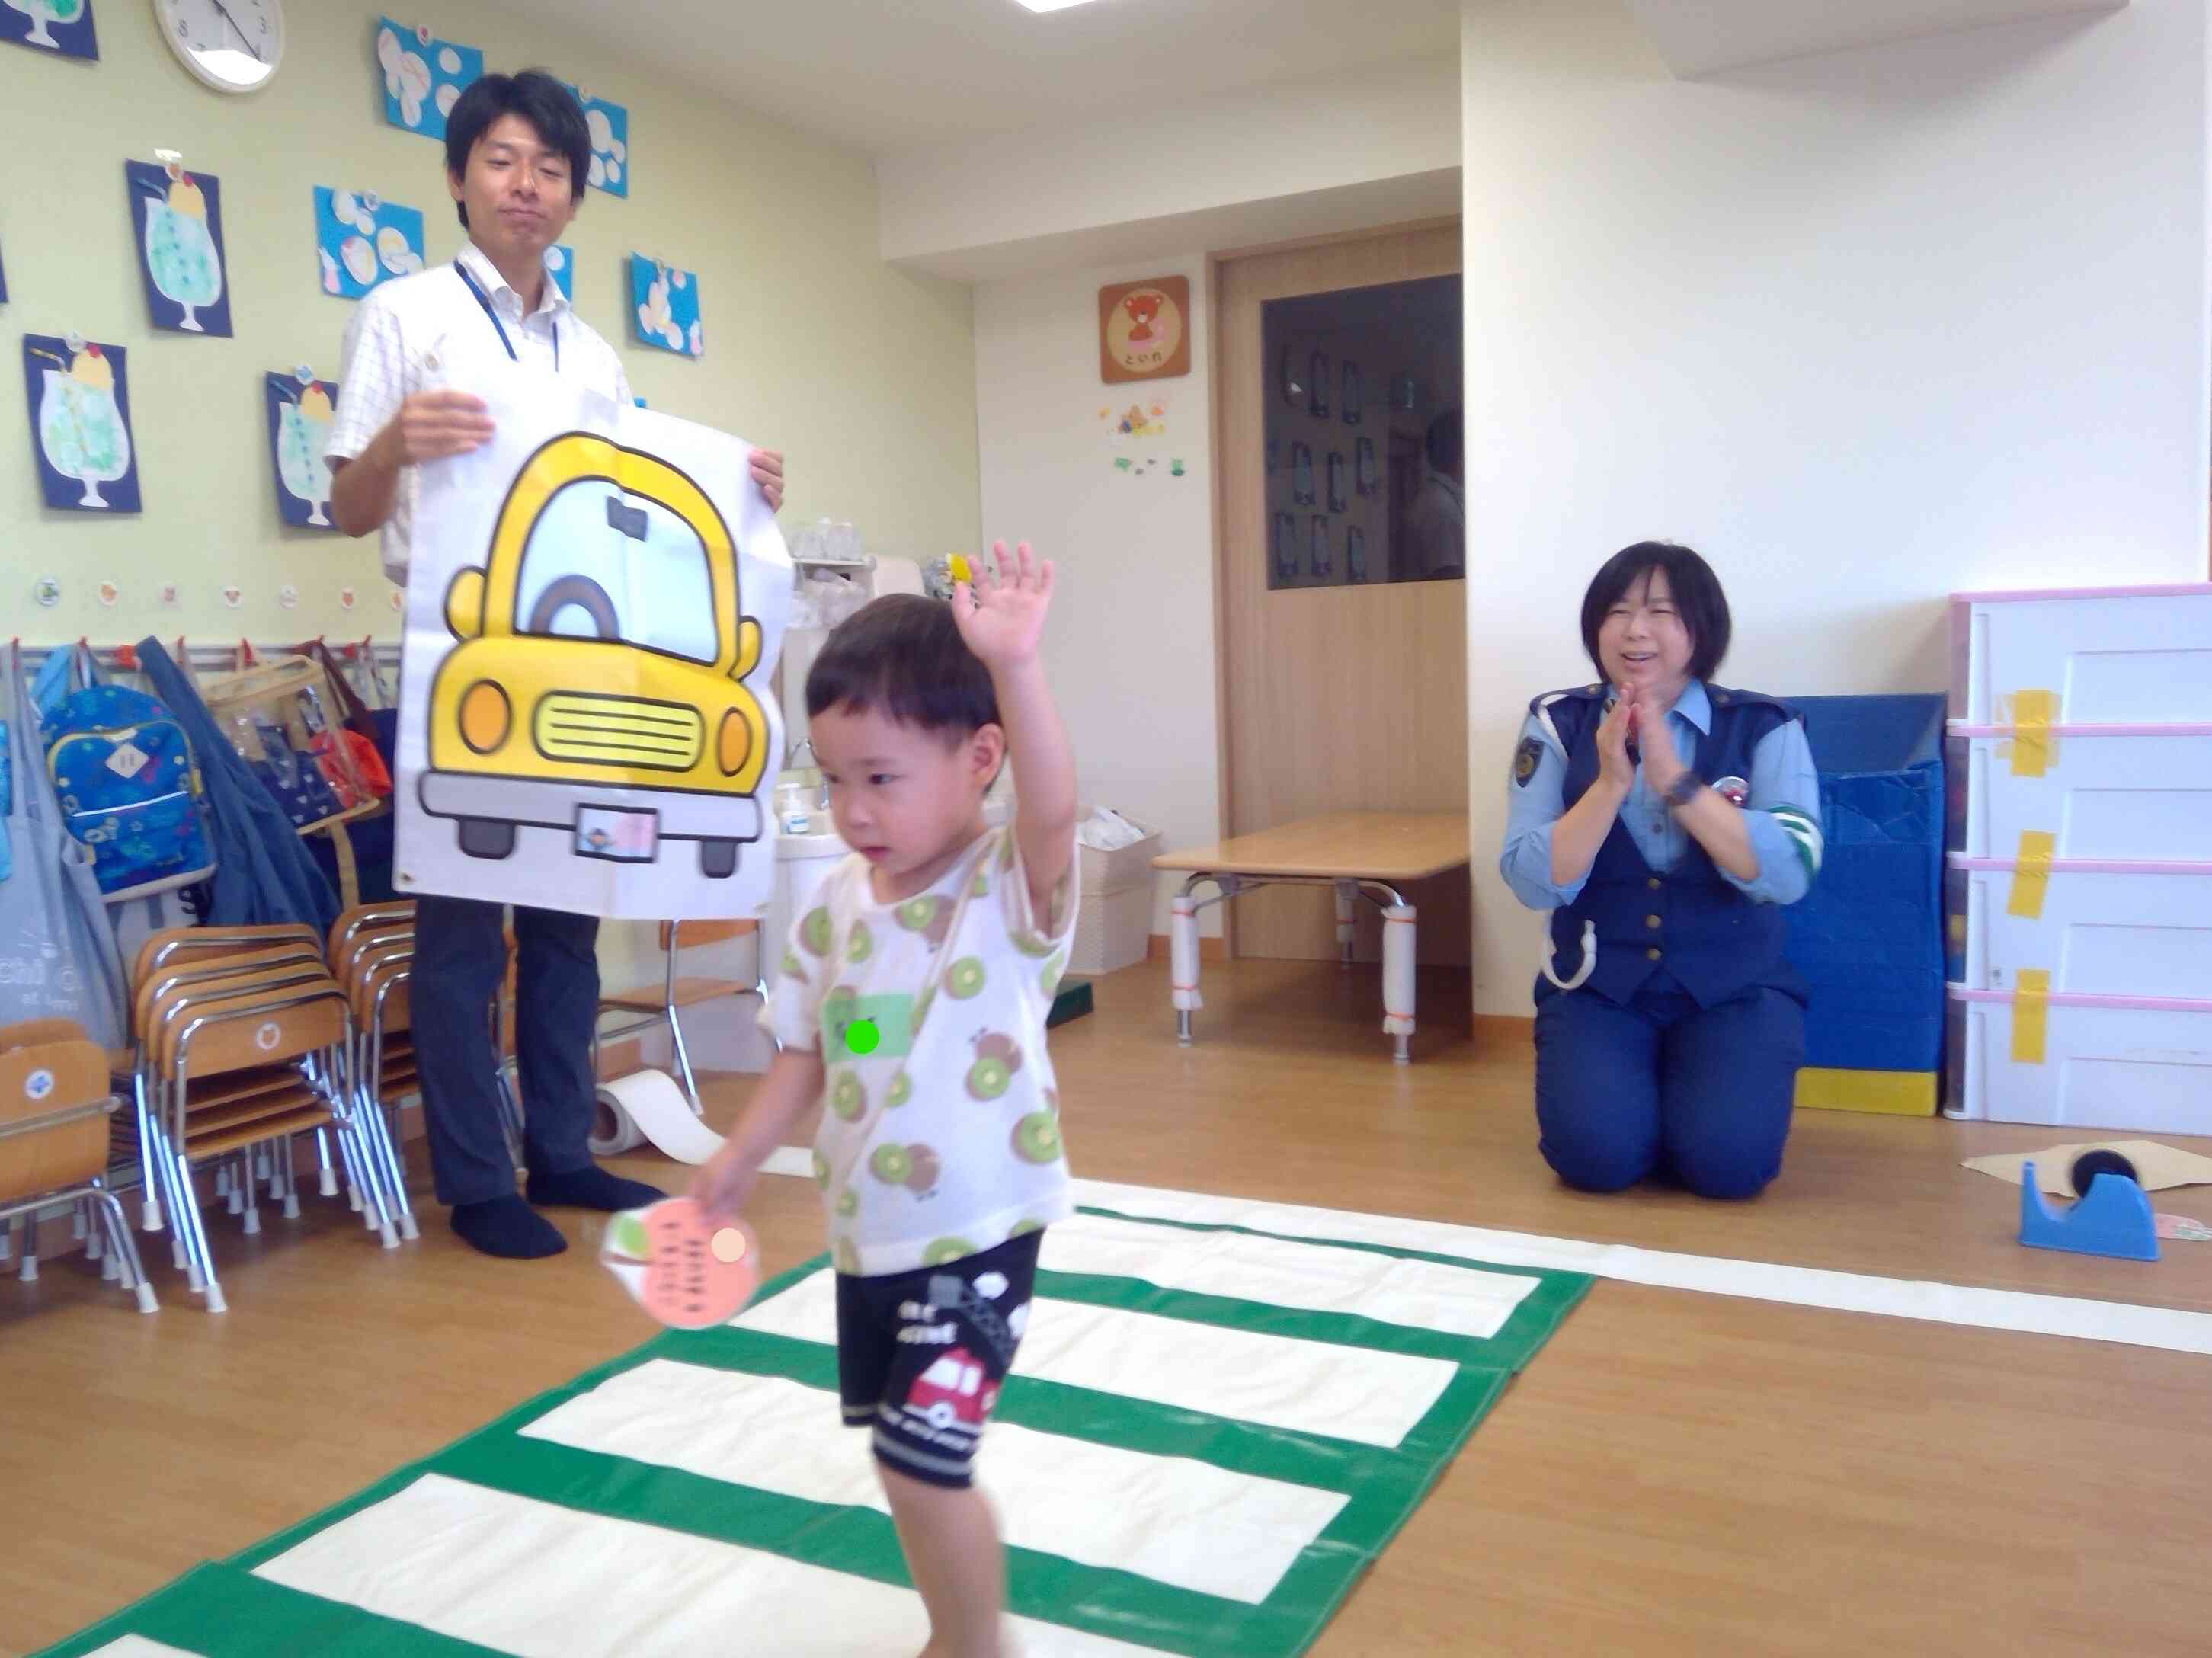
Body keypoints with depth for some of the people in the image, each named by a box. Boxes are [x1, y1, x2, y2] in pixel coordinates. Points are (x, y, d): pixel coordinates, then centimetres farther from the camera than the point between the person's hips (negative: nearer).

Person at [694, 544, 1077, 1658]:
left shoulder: (1009, 887, -17)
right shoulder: (838, 906, 1)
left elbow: (1053, 811, -39)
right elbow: (807, 1053, 10)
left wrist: (1014, 667, -51)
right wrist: (738, 1160, 4)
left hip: (975, 1237, -7)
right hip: (867, 1234, 7)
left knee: (923, 1468, -7)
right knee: (907, 1463, 20)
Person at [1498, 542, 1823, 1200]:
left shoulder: (1762, 727, -4)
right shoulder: (1558, 724, -2)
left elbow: (1789, 875, -18)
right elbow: (1532, 883, -10)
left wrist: (1674, 779, -25)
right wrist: (1610, 783, -22)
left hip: (1735, 989, 0)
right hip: (1596, 987, 1)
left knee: (1728, 1160, -22)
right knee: (1595, 1154, -21)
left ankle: (1681, 1096, 12)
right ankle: (1636, 1093, 13)